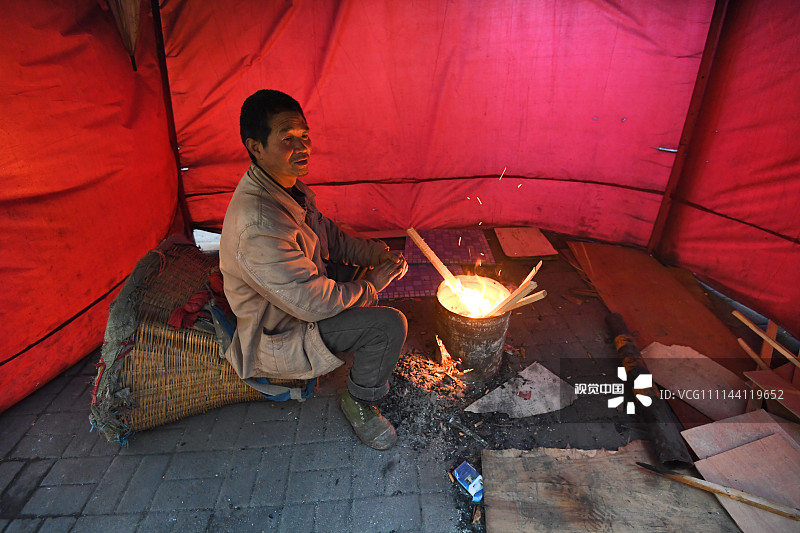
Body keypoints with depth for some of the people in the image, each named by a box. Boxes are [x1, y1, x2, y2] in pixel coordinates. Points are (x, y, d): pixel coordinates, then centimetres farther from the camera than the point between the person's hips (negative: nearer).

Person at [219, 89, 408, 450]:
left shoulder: (287, 184, -4)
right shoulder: (258, 223, -35)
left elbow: (328, 235, 8)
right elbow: (314, 303, -31)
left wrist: (380, 254, -6)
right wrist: (373, 282, -16)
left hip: (303, 289, 10)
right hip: (279, 333, -9)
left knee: (385, 264, 13)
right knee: (390, 325, -22)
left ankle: (369, 351, 30)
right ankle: (359, 401, 6)